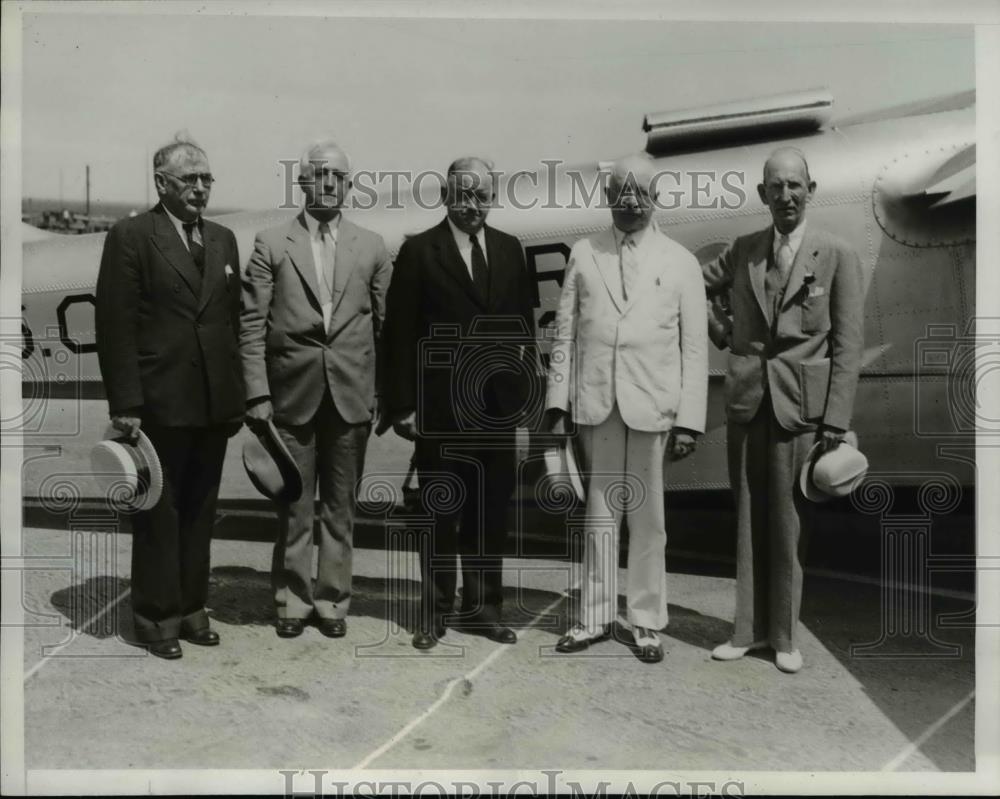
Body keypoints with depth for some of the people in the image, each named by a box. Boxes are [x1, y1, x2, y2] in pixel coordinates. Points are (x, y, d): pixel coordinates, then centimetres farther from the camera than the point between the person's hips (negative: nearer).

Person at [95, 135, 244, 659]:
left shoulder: (223, 239, 12)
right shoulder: (131, 237, -5)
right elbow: (115, 327, -9)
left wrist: (238, 395, 8)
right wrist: (125, 405, -13)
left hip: (214, 404, 5)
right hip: (160, 404, -5)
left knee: (200, 512, 13)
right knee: (159, 512, 6)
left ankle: (191, 607, 26)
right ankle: (156, 615, 20)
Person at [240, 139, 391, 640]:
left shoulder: (371, 247, 7)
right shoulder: (271, 245, 3)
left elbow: (387, 324, 7)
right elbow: (252, 325, 0)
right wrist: (257, 393, -7)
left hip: (352, 397, 1)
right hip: (292, 396, -1)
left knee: (340, 507, 10)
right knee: (293, 508, 7)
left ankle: (332, 600, 23)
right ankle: (292, 600, 22)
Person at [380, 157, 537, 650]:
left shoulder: (509, 250, 10)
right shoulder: (419, 251, -2)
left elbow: (524, 324, 11)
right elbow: (399, 334, -5)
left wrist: (524, 390, 4)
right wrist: (402, 404, -9)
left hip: (497, 406, 4)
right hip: (439, 407, -3)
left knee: (490, 513, 10)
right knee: (440, 515, 7)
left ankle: (483, 607, 24)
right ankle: (434, 612, 20)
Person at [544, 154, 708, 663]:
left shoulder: (680, 263, 5)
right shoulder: (583, 255, 9)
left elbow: (694, 347, 2)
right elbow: (564, 333, 8)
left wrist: (689, 420, -5)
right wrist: (558, 402, 1)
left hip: (652, 407, -1)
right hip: (594, 405, 1)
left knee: (647, 518, 6)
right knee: (599, 514, 9)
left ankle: (646, 622, 19)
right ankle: (595, 617, 21)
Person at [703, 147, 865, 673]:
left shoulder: (838, 257, -2)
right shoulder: (742, 251, 8)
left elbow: (847, 347, -4)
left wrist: (836, 420, -9)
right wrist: (721, 333, 9)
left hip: (800, 407, -3)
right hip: (746, 401, 3)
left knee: (789, 525, 4)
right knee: (748, 521, 9)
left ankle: (784, 635, 18)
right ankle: (749, 629, 21)